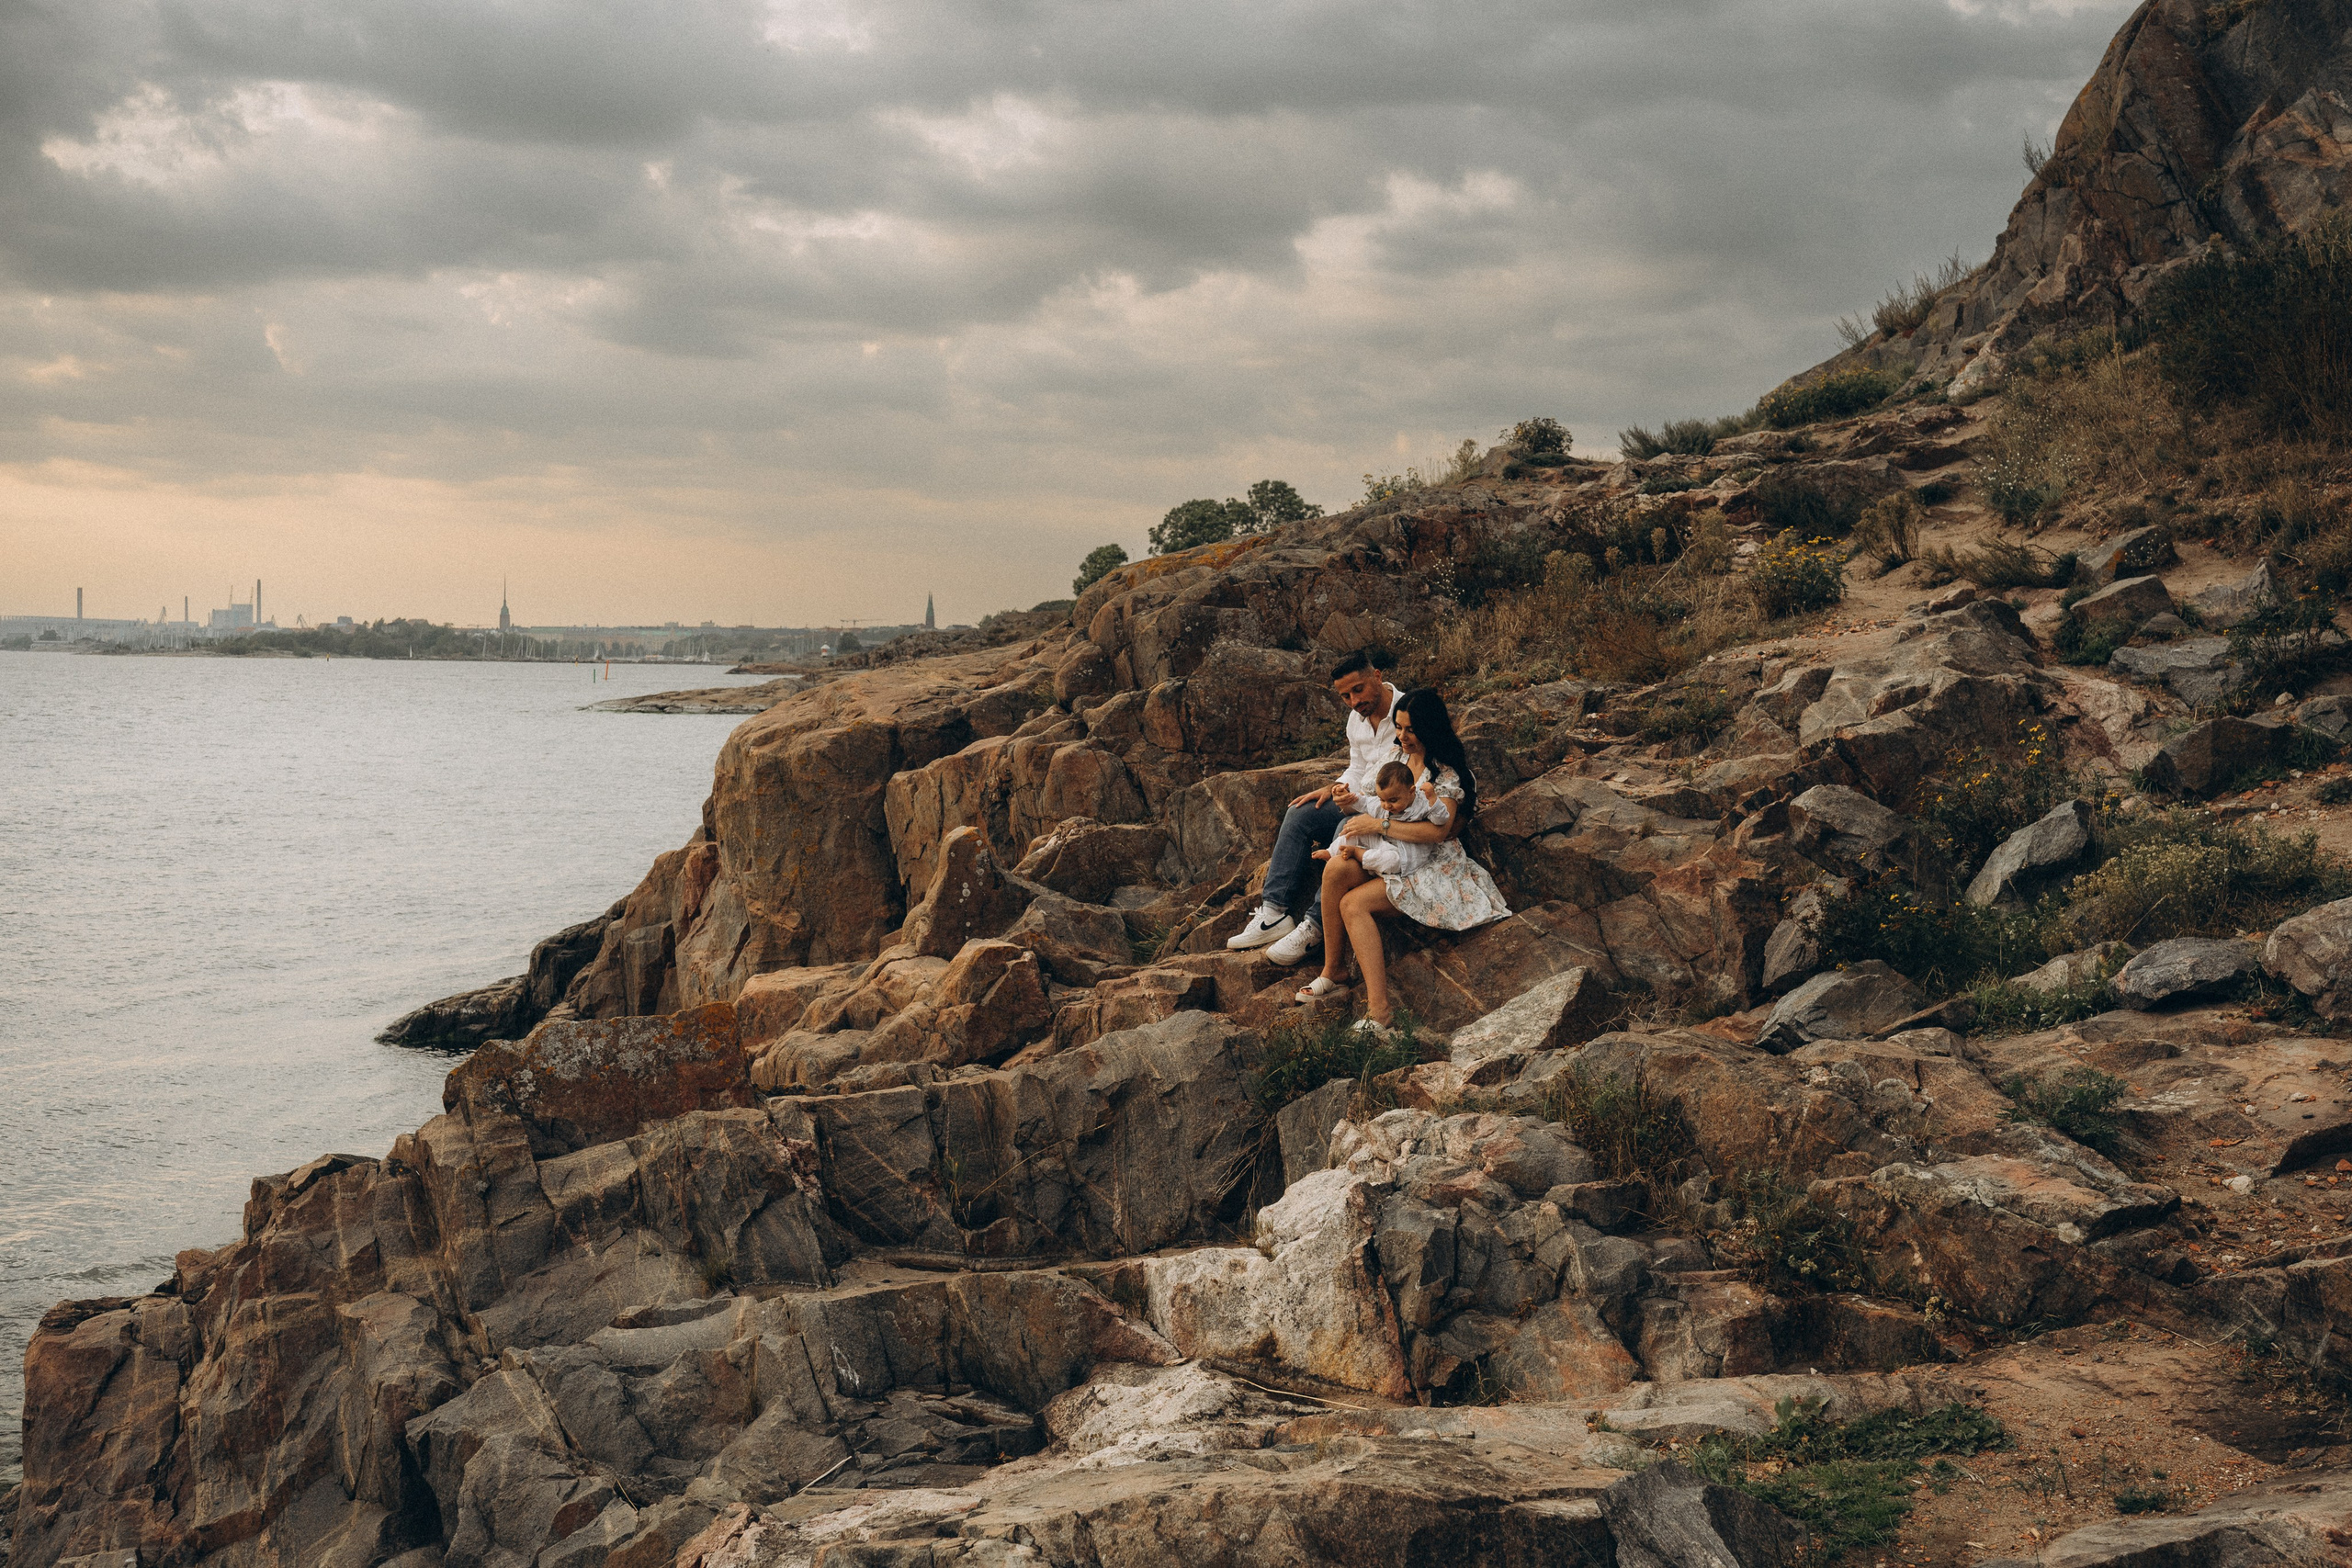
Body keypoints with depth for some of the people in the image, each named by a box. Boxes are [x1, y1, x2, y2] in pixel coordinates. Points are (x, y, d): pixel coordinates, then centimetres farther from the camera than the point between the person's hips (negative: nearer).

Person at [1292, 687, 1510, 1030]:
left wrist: (1378, 824, -25)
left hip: (1433, 864, -7)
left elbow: (1437, 830, -26)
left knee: (1353, 904, -27)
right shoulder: (1399, 756, 11)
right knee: (1335, 869, -25)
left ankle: (1379, 1007, -30)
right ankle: (1333, 969, -19)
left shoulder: (1447, 773, -13)